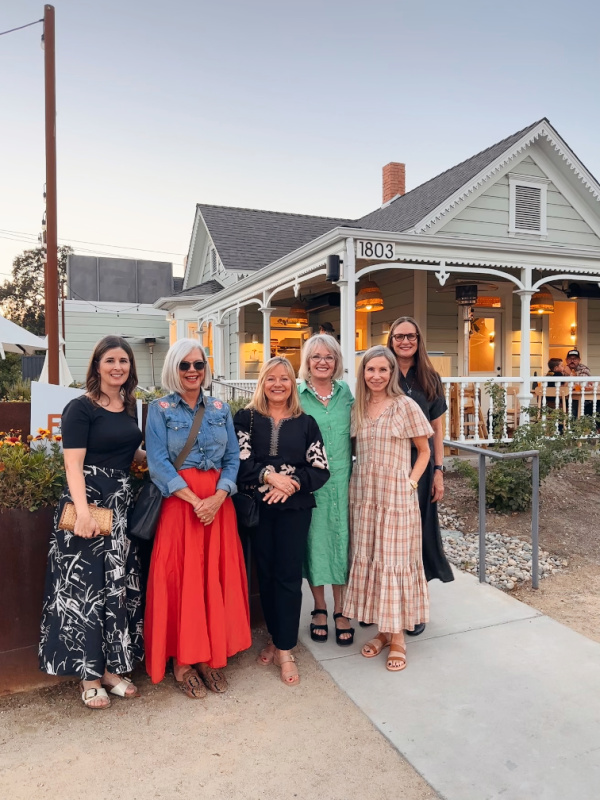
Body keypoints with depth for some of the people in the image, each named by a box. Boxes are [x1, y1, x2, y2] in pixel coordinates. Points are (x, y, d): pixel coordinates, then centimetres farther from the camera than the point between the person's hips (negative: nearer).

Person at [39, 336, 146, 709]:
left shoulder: (129, 406, 11)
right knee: (86, 586, 2)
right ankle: (90, 677, 17)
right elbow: (73, 465, -18)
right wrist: (83, 511, -29)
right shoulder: (80, 408, -9)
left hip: (122, 505, 7)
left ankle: (113, 668, 27)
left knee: (120, 586, 12)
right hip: (89, 504, -7)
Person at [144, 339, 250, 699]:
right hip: (178, 502, -3)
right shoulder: (160, 410, 1)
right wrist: (195, 500, -18)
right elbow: (158, 462, -9)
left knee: (218, 577, 5)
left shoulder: (222, 409, 10)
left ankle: (211, 656, 20)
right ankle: (182, 660, 15)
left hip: (219, 502, 3)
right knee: (180, 577, 0)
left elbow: (233, 459, 4)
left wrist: (217, 498, -12)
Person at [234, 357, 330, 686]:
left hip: (295, 509, 0)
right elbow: (240, 461, -8)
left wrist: (292, 483, -16)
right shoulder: (246, 418, 2)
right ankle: (275, 639, 29)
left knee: (288, 575, 1)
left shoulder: (306, 422, 4)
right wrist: (270, 475, -21)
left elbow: (321, 469, -1)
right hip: (257, 507, 1)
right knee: (265, 573, 10)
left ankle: (285, 651, 12)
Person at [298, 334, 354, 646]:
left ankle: (339, 610, 24)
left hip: (342, 480, 2)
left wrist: (355, 472, 8)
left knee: (341, 540, 7)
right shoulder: (296, 395, -3)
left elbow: (354, 435, 14)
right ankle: (319, 608, 27)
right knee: (314, 541, 7)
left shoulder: (345, 393, 5)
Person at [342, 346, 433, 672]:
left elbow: (424, 450, 0)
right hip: (363, 494, 5)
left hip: (395, 495, -5)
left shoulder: (405, 406, -6)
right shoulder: (358, 408, 7)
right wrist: (356, 481, 3)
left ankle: (397, 637, 15)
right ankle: (382, 630, 25)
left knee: (394, 561, 2)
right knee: (367, 560, 9)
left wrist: (412, 482, -8)